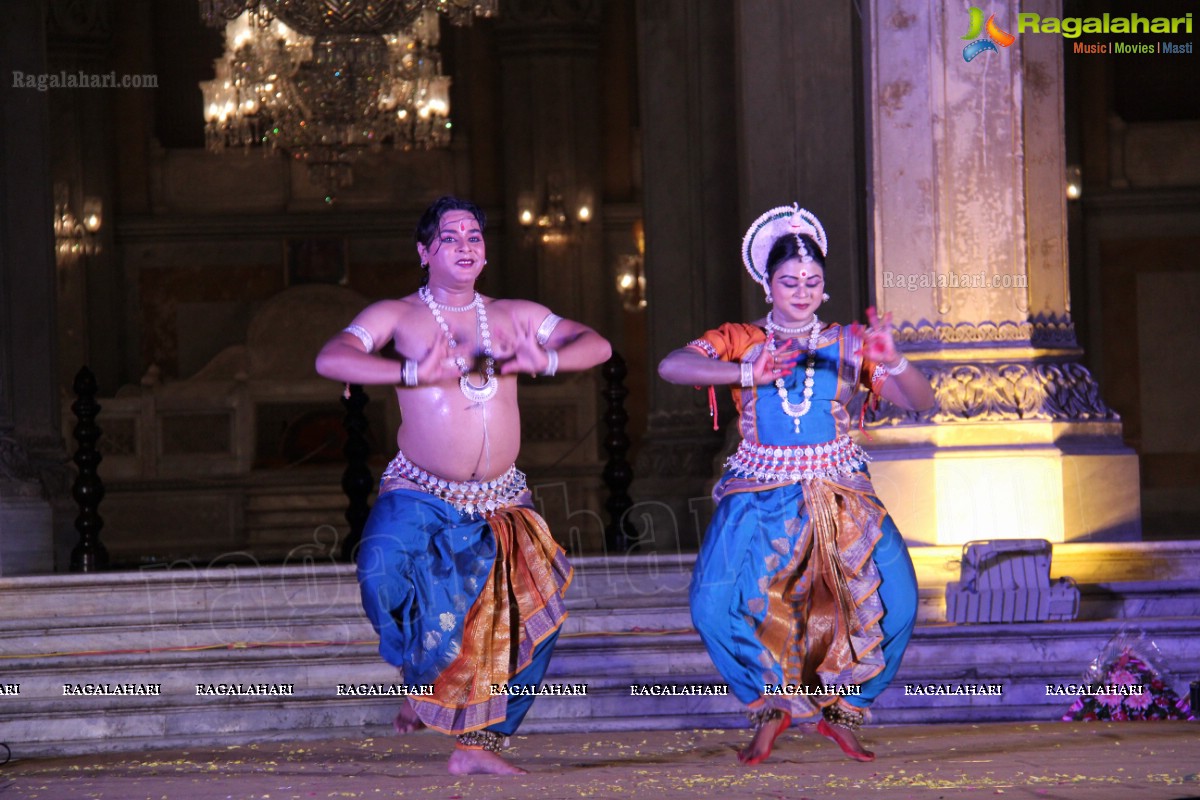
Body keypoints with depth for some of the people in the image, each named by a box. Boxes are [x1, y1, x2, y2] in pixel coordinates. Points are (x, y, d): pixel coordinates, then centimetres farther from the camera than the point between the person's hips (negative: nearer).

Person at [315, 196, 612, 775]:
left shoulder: (514, 316, 9)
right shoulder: (397, 316, -1)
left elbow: (596, 346, 4)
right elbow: (331, 359, -16)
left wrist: (546, 361, -18)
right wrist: (413, 373, -30)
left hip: (501, 505, 4)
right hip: (420, 497, -4)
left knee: (528, 620, 1)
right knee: (384, 574, -30)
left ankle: (477, 743, 18)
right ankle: (420, 678, 1)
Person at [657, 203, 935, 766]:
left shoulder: (848, 344, 6)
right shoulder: (740, 341, 4)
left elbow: (921, 402, -2)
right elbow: (671, 366, -13)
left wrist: (890, 363, -24)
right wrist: (748, 372, -25)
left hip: (840, 495, 1)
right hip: (759, 496, -1)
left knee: (894, 600, -19)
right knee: (714, 604, -22)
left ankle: (840, 708, 7)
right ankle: (771, 707, 3)